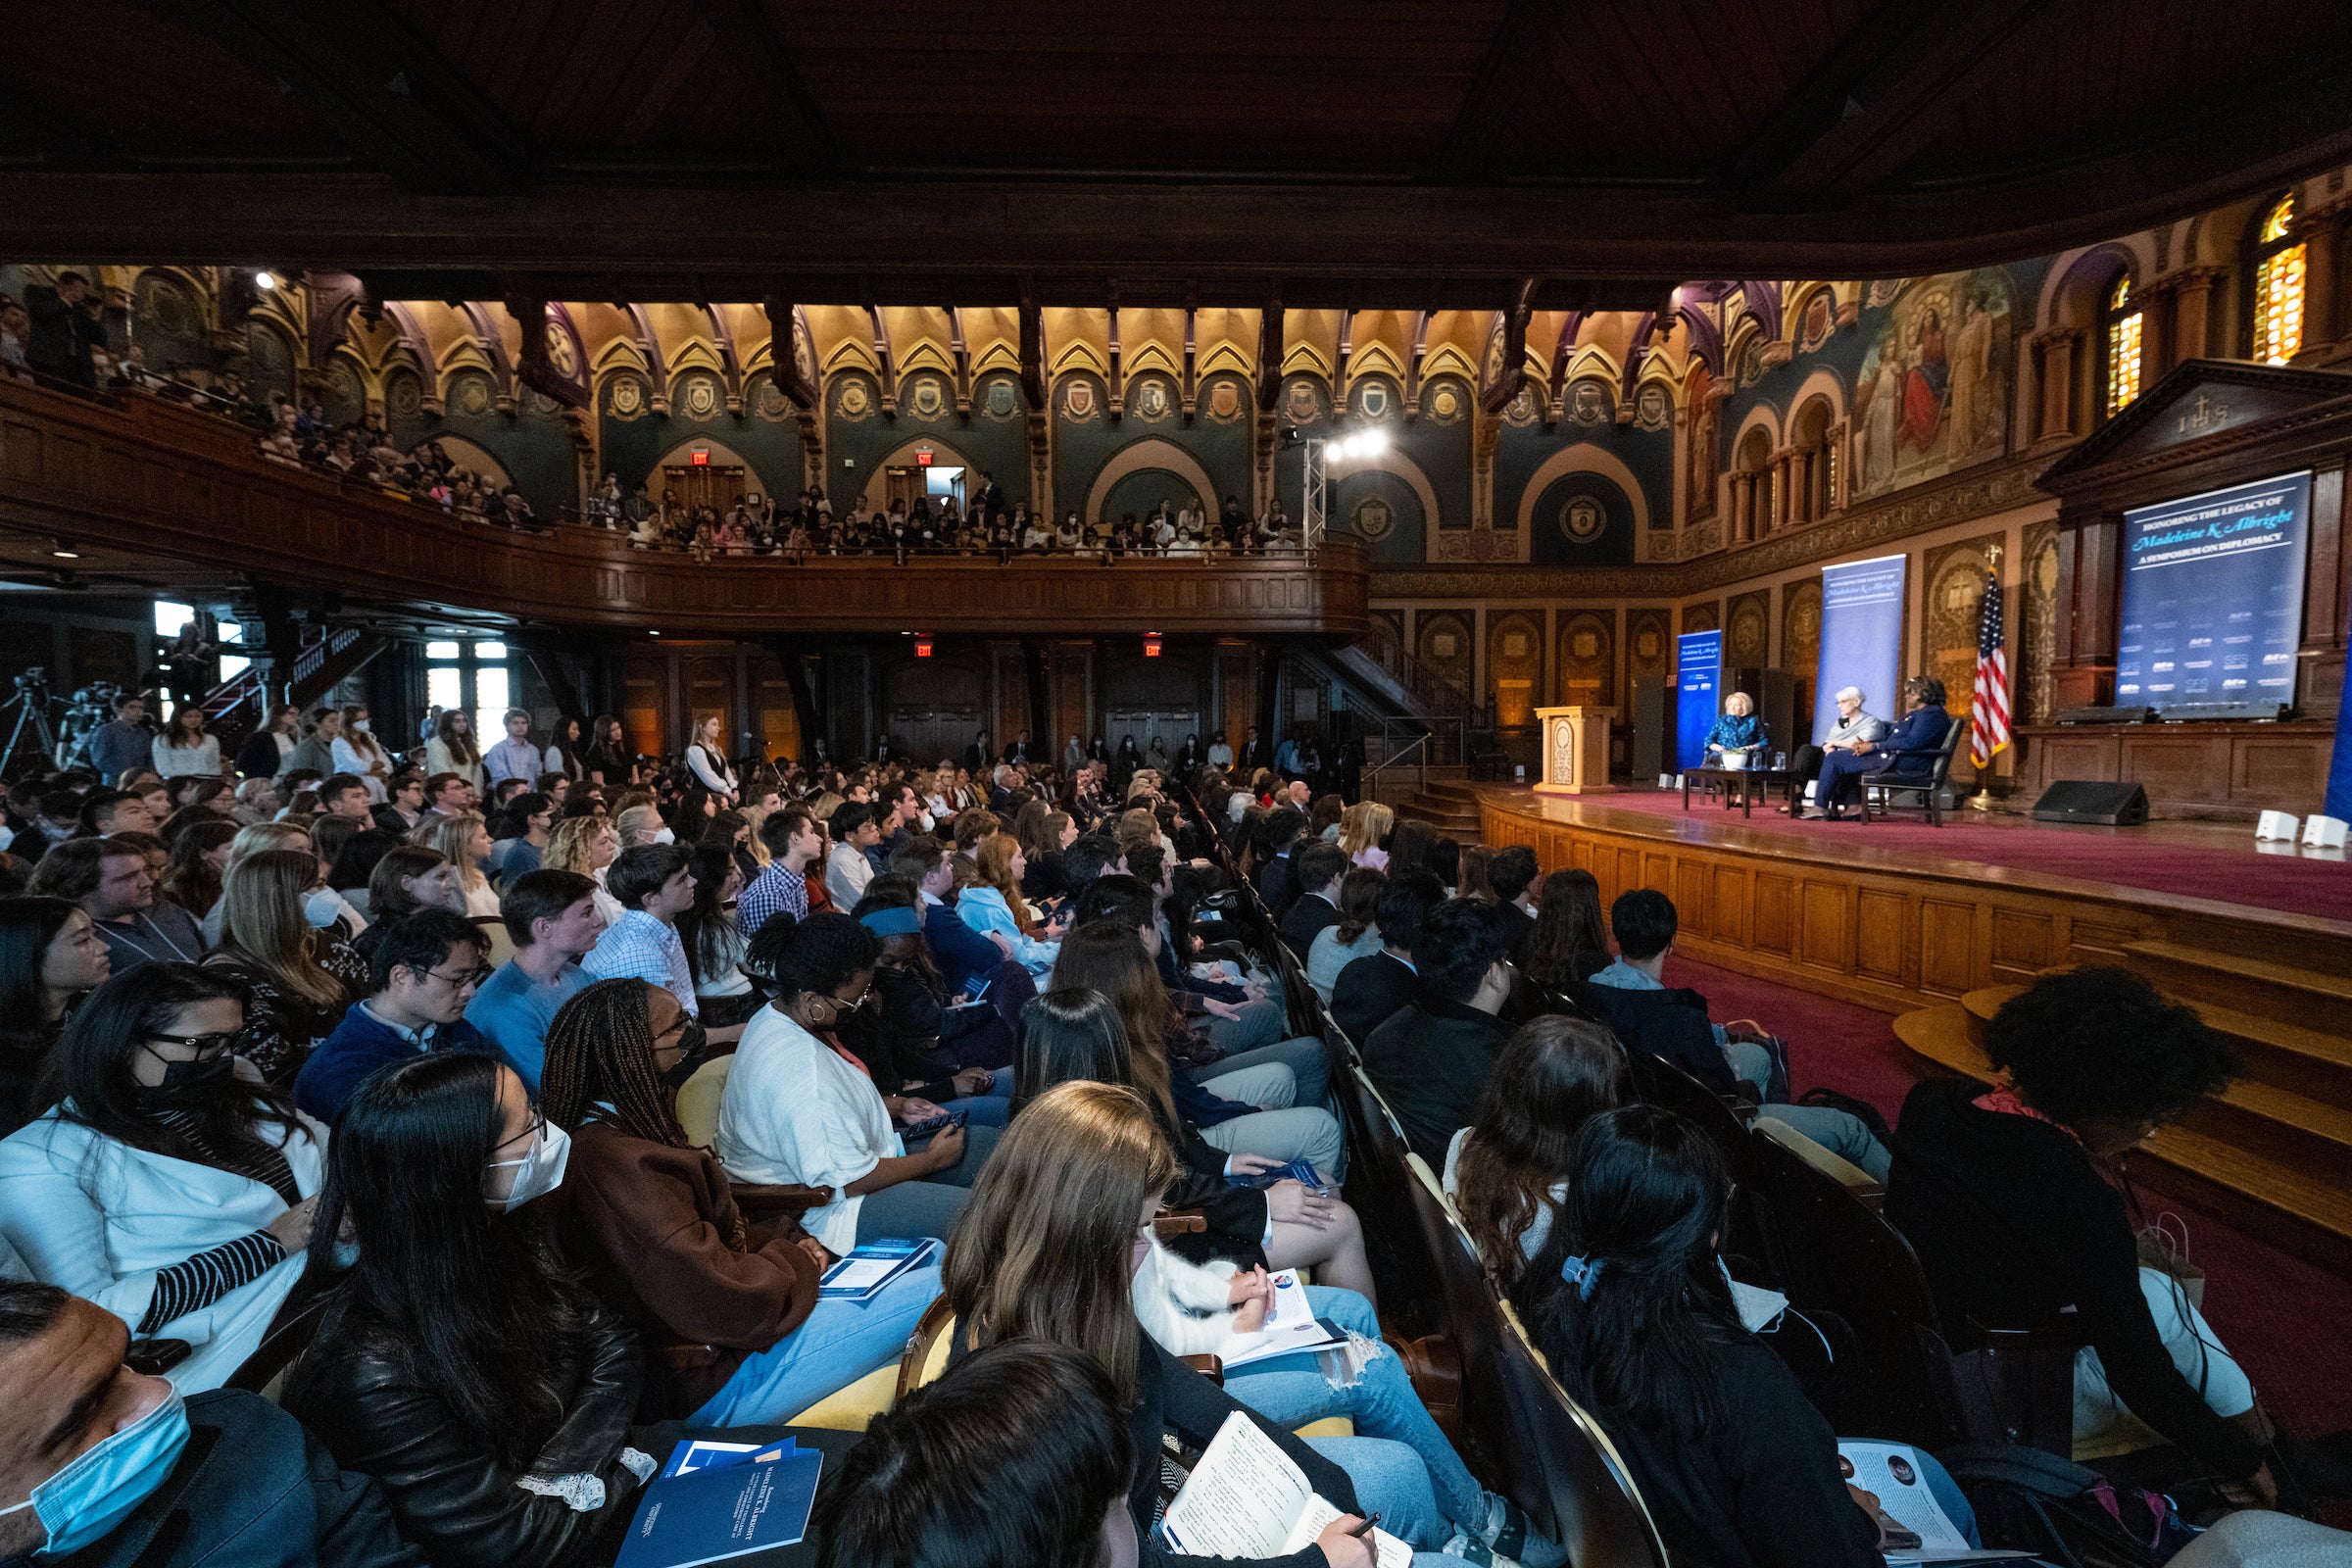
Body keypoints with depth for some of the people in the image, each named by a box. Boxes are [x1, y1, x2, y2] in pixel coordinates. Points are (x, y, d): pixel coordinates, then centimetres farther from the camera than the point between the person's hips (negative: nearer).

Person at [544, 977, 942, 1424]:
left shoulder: (608, 1132, 5)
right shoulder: (617, 1164, -29)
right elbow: (732, 1306, -28)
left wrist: (788, 1236, -1)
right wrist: (793, 1258, -9)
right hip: (716, 1386, -10)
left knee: (929, 1254, 9)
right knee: (941, 1288, -10)